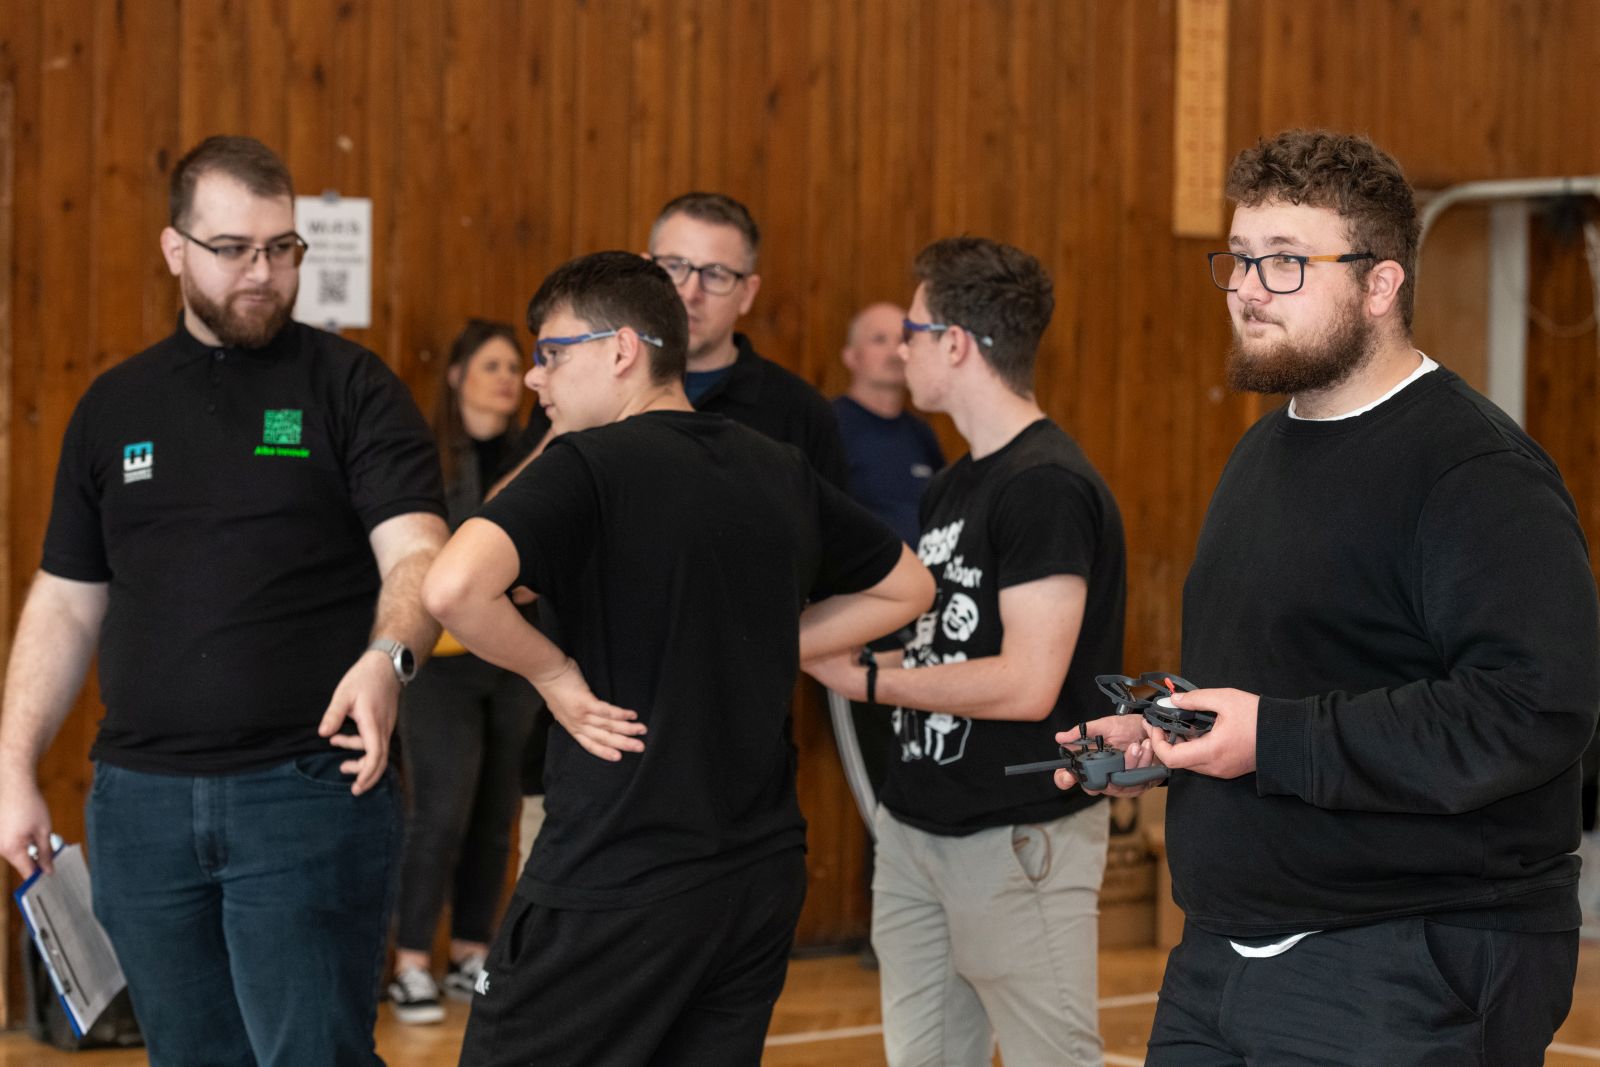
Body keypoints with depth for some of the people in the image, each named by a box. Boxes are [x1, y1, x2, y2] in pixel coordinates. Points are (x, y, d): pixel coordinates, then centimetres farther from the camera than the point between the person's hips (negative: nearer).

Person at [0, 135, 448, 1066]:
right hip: (142, 801, 4)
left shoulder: (351, 388, 0)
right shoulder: (115, 407, 12)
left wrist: (389, 657, -33)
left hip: (312, 788, -4)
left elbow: (417, 553, -12)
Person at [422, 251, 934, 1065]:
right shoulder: (781, 473, 8)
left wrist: (554, 673, -11)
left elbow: (452, 587, -28)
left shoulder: (587, 467, -12)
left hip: (616, 884, -7)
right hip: (762, 872, 7)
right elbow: (905, 587, 23)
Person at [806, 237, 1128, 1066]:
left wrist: (867, 679, -14)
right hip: (917, 825, 9)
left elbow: (1026, 684, -22)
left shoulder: (1049, 486, -16)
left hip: (1020, 835, -9)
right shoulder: (954, 484, 13)